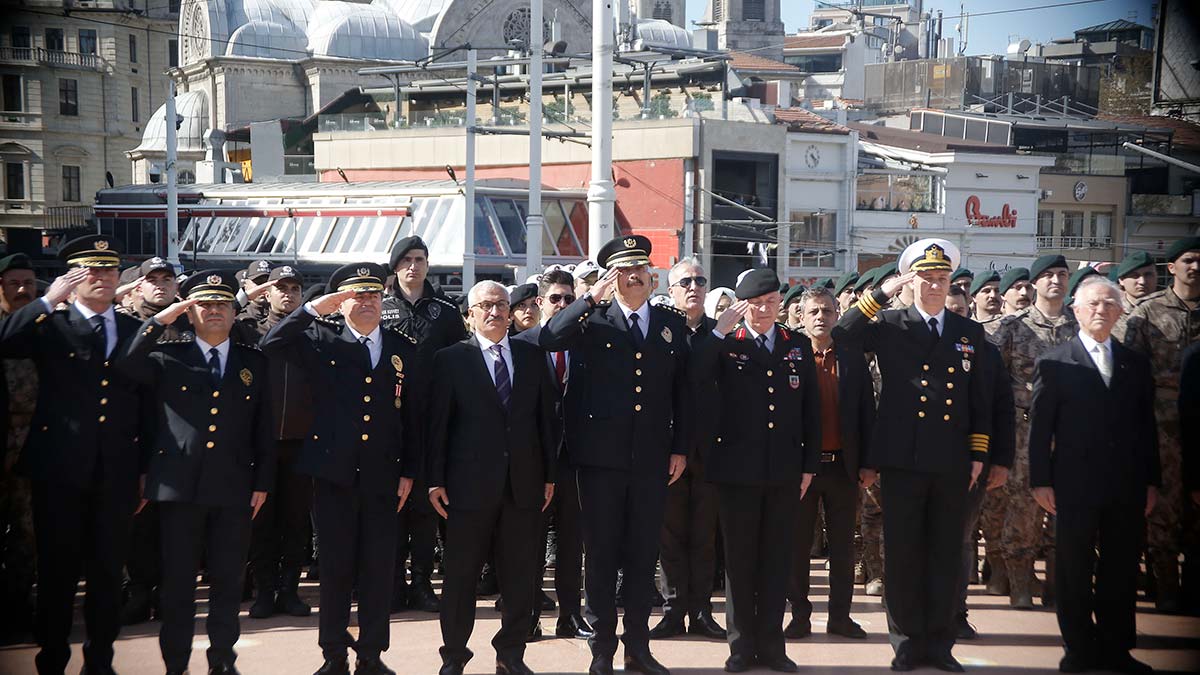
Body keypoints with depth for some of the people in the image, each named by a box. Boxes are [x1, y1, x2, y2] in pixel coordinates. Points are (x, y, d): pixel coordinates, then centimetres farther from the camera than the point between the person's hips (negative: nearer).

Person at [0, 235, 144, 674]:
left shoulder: (135, 329, 10)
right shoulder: (50, 326, 3)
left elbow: (146, 401, 9)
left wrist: (146, 467, 6)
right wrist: (50, 300, -19)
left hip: (116, 471, 2)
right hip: (60, 469, -2)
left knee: (108, 570, 9)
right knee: (57, 570, 6)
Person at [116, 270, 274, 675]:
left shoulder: (254, 361, 10)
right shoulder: (167, 356, 6)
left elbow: (264, 427, 10)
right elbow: (126, 368, -13)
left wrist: (262, 483, 5)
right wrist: (160, 320, -15)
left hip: (233, 488, 1)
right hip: (179, 486, -1)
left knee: (229, 580, 6)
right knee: (178, 581, 4)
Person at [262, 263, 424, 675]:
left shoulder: (405, 349, 7)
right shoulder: (321, 341, 3)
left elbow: (415, 416, 7)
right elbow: (270, 346, -9)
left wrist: (409, 472, 4)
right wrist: (312, 311, -14)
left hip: (383, 476, 1)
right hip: (334, 473, -1)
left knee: (379, 568, 5)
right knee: (335, 566, 6)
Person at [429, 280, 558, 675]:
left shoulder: (532, 357, 9)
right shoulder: (451, 360, 1)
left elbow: (546, 417, 9)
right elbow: (437, 423, -1)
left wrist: (550, 475, 6)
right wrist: (436, 480, -5)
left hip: (524, 483, 3)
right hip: (470, 483, -3)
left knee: (519, 575, 8)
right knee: (461, 574, 5)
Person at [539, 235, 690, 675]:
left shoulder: (672, 324, 10)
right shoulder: (593, 321, 2)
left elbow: (681, 390, 11)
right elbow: (548, 339, -15)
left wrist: (680, 448, 6)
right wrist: (591, 298, -19)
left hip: (652, 457, 3)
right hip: (601, 456, -2)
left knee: (644, 554, 8)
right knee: (601, 553, 4)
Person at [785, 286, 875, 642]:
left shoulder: (853, 361, 8)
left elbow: (866, 413, 8)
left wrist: (868, 463, 2)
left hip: (843, 465, 2)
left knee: (843, 546, 8)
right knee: (798, 545, 4)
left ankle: (840, 615, 17)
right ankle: (800, 615, 13)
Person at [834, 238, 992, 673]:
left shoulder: (970, 333, 12)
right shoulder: (890, 326, 4)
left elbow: (981, 400, 13)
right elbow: (842, 337, -14)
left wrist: (978, 454, 7)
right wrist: (883, 293, -14)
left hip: (952, 463, 2)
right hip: (903, 459, -2)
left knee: (945, 555, 7)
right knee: (902, 554, 3)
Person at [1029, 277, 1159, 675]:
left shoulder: (1135, 364, 11)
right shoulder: (1055, 363, 1)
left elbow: (1147, 425, 11)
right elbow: (1040, 426, -1)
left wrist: (1151, 480, 7)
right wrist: (1040, 480, -6)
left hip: (1127, 487, 3)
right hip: (1076, 485, -3)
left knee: (1121, 569, 8)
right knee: (1075, 571, 3)